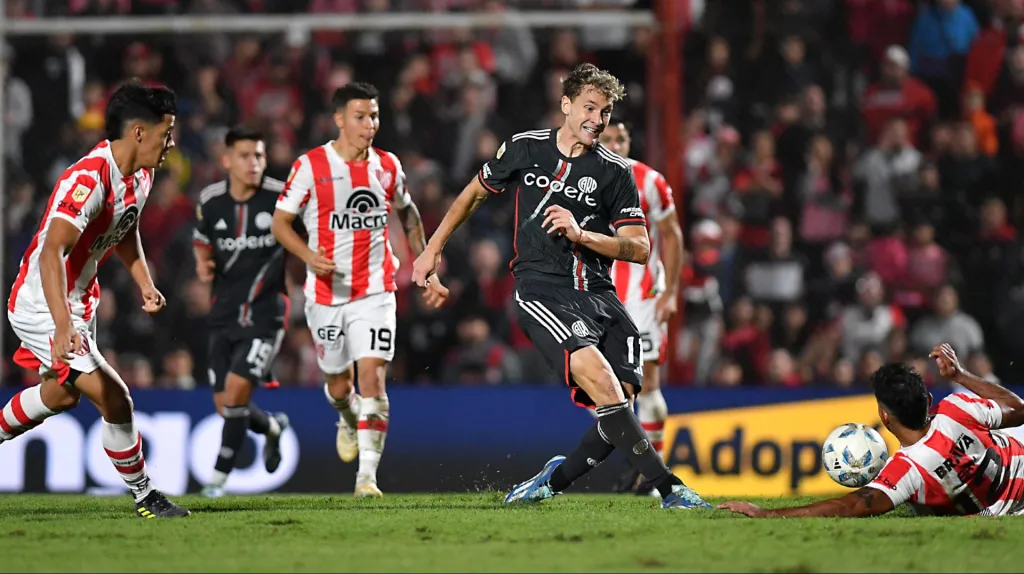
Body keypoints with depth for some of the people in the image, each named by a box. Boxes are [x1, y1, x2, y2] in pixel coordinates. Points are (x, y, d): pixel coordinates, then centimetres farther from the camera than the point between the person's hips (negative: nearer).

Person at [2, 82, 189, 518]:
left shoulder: (140, 177, 1)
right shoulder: (88, 180, -30)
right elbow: (52, 252, -39)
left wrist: (145, 283, 7)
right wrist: (63, 327, -49)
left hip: (77, 301, 10)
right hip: (42, 306, -10)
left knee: (63, 393, 29)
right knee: (113, 398, -14)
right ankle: (144, 495, -1)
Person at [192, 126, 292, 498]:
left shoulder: (282, 197, -10)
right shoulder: (210, 201, 0)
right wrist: (203, 262, -2)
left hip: (265, 312, -4)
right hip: (225, 312, 4)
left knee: (236, 391, -17)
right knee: (225, 404, 6)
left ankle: (219, 477, -3)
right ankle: (272, 428, 40)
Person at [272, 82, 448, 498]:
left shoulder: (387, 166, 3)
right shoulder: (311, 166, -7)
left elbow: (408, 214, 20)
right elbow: (280, 222, -3)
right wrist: (308, 255, -22)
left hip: (375, 291, 1)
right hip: (326, 292, -1)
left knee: (372, 374, -15)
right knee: (339, 386, 10)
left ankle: (367, 474, -15)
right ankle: (348, 421, 47)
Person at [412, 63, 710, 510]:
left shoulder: (616, 173, 6)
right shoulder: (525, 149, 8)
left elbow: (639, 249, 1)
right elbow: (475, 192, 24)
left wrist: (581, 235, -14)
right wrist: (433, 249, 26)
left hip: (597, 292, 3)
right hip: (541, 289, -3)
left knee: (621, 402, -14)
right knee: (600, 379, -27)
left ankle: (556, 478, 13)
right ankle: (670, 489, -30)